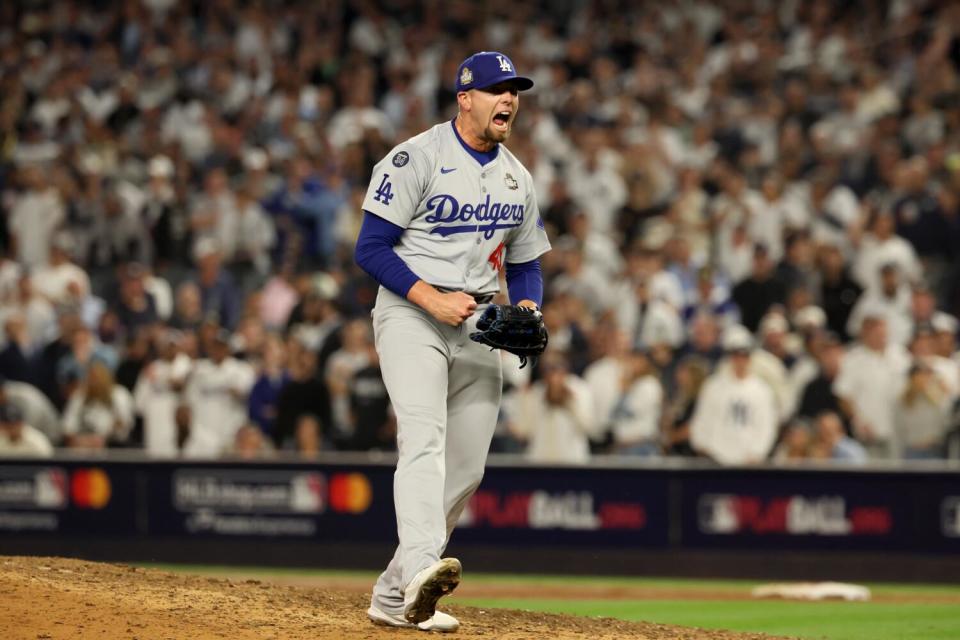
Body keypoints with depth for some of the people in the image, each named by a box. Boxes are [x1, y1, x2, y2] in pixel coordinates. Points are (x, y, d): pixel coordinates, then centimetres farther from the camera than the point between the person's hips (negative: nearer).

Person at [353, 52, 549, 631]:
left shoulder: (518, 178, 13)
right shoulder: (417, 159, -9)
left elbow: (525, 264, 20)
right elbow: (371, 248, -12)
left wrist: (527, 307, -3)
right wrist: (432, 298, -22)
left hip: (478, 323, 7)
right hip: (410, 311, -7)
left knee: (466, 469, 3)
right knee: (424, 437, -26)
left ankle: (395, 597, 12)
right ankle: (421, 570, -46)